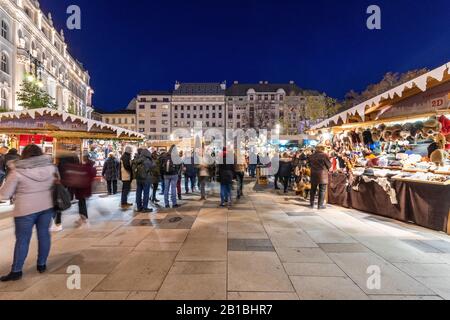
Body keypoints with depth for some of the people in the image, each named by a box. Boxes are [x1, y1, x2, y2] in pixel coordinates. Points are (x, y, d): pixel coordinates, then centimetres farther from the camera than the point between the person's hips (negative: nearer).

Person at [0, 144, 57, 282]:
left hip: (26, 210, -3)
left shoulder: (18, 172, -12)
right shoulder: (50, 167, -4)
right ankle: (42, 265, 27)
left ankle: (16, 271, 22)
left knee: (22, 240, 9)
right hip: (47, 206, 3)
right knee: (44, 235, 14)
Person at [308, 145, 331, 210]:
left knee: (313, 190, 12)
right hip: (322, 175, -4)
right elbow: (329, 165, -4)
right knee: (322, 190, 4)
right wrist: (327, 168, 16)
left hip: (313, 175, 4)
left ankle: (312, 204, 18)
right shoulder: (325, 155, -10)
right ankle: (320, 205, 6)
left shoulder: (311, 156, 4)